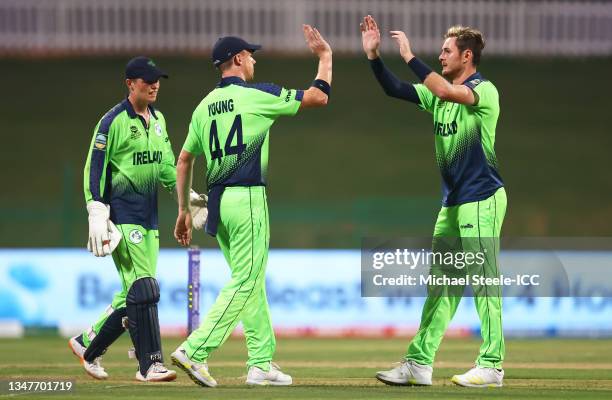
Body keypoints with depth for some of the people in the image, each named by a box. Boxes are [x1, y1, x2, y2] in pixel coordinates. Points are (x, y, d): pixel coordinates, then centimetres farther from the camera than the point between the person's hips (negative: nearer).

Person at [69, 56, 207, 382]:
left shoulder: (158, 120, 14)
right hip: (122, 216, -8)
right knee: (143, 289, -14)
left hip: (149, 217, 8)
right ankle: (150, 364, -14)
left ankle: (87, 344, 24)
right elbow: (94, 168, -10)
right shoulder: (113, 122, -8)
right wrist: (96, 215, -17)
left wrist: (187, 195, 11)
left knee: (135, 295, 8)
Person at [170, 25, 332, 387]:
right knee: (245, 283, -6)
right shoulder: (256, 95, -7)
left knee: (252, 284, 13)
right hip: (248, 199, -8)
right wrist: (325, 56, 10)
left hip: (217, 203, 8)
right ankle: (195, 351, -15)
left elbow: (184, 160, 15)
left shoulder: (205, 106, 12)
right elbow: (318, 97, -4)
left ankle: (262, 363, 12)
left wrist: (184, 211, 21)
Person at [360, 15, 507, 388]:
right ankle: (418, 364, 9)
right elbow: (396, 89, 11)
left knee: (484, 281, -7)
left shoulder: (485, 91, -12)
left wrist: (410, 55, -24)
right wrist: (374, 55, -2)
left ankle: (492, 366, -3)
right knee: (440, 284, 8)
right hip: (453, 203, 9)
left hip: (482, 200, -9)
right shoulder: (441, 93, 13)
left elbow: (447, 91, -30)